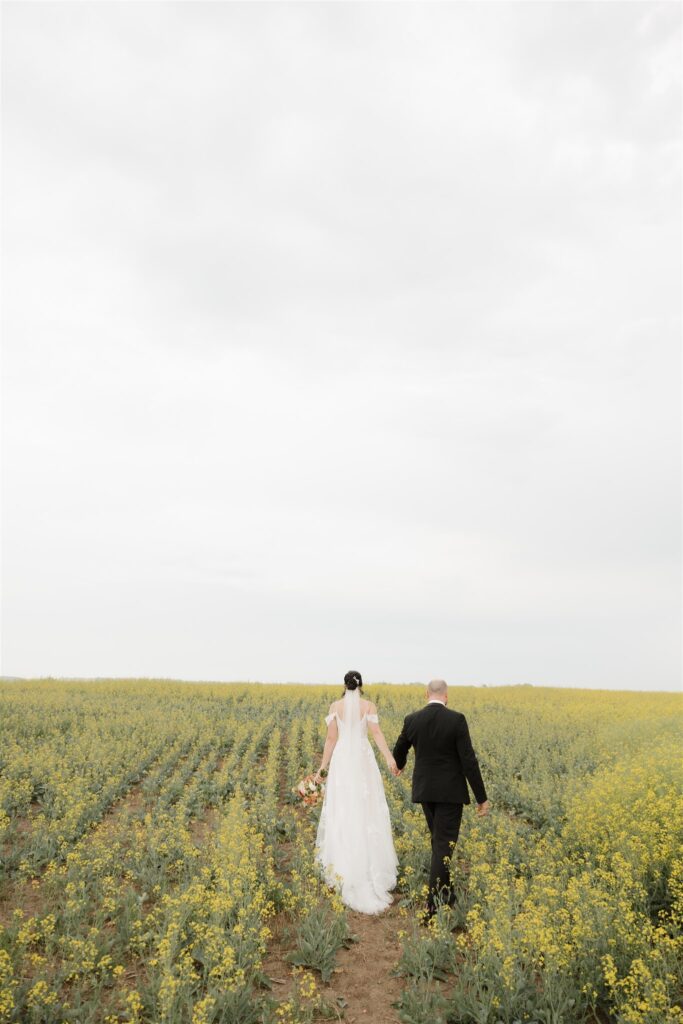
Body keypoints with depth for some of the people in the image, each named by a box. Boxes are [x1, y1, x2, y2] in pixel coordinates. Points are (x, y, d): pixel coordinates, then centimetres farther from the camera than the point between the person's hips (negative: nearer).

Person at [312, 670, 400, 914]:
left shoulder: (335, 706, 0)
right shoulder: (369, 706, -1)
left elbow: (331, 738, -3)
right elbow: (376, 733, -14)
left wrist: (322, 767, 2)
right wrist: (390, 758, -21)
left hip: (342, 760, 0)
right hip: (364, 760, 0)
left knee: (343, 811, 7)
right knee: (367, 812, 7)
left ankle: (344, 870, 11)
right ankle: (371, 867, 10)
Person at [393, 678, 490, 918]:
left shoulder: (412, 720, -3)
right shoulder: (456, 719, -14)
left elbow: (399, 752, 13)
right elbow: (468, 760, -15)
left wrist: (400, 765, 38)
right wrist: (482, 797, -8)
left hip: (425, 790, 4)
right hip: (450, 791, -4)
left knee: (439, 841, 22)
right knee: (444, 845, -1)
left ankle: (446, 894, 35)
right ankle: (433, 907, -5)